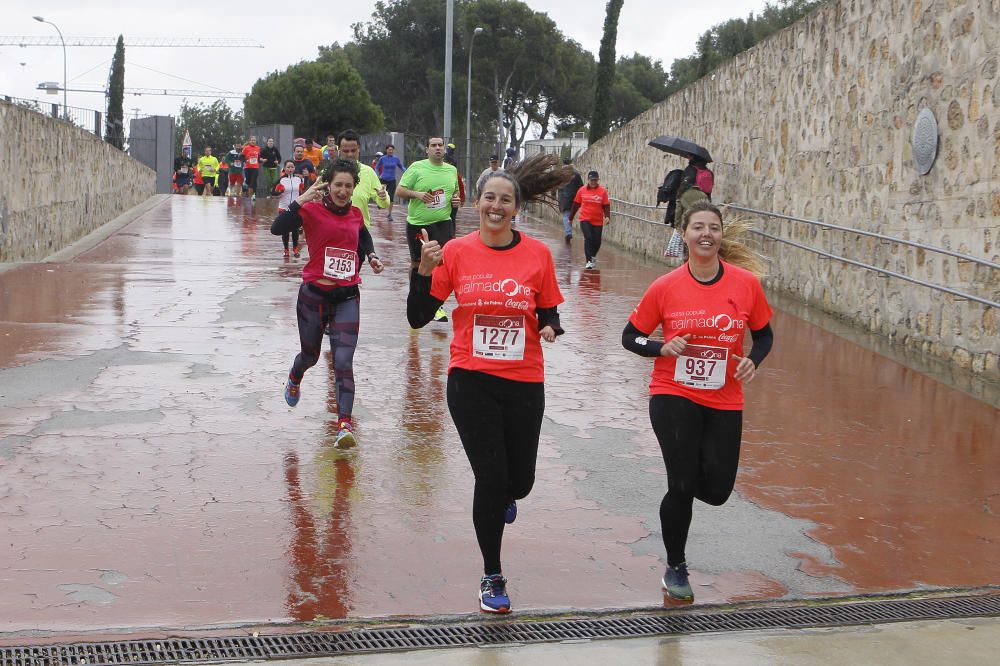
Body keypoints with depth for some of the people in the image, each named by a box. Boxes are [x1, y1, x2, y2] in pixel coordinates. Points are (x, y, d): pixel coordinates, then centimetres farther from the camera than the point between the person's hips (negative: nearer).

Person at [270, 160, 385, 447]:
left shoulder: (356, 215, 6)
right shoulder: (312, 209, -9)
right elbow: (277, 228, -25)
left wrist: (372, 256, 13)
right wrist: (301, 199, -32)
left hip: (347, 297, 2)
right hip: (314, 294, -2)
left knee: (343, 362, -10)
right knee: (310, 355, 18)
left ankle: (345, 425, -12)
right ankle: (294, 379, 54)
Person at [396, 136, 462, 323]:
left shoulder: (452, 170, 8)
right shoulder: (417, 167, -5)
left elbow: (456, 192, 24)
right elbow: (400, 190, -5)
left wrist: (456, 200, 1)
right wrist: (417, 194, -21)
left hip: (442, 222, 2)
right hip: (417, 223, -2)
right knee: (417, 262, 12)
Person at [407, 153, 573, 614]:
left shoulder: (537, 254, -2)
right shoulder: (456, 252, -4)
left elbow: (549, 314, 7)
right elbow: (417, 317, -4)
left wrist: (550, 328, -15)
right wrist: (425, 269, -18)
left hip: (524, 382, 1)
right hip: (471, 380, -1)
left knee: (519, 481, 7)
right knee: (490, 477, -6)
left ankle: (505, 498, 49)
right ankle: (492, 578, 14)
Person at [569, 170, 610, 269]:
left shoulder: (603, 191, -2)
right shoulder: (582, 190, 1)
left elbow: (606, 206, -2)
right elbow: (576, 205, 9)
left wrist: (607, 217, -19)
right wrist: (571, 218, 15)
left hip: (598, 221, 1)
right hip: (585, 220, -1)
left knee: (597, 242, 6)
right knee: (588, 238, -17)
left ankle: (593, 256, 36)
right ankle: (589, 261, -12)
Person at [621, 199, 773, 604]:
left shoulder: (746, 284, -4)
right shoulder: (665, 287, -7)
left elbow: (764, 334, 9)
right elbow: (630, 336, 2)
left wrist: (753, 360, -12)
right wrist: (662, 348, -17)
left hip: (725, 402, 2)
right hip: (673, 395, -2)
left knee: (717, 491, 2)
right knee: (682, 486, -5)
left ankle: (689, 471, 40)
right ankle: (675, 568, 19)